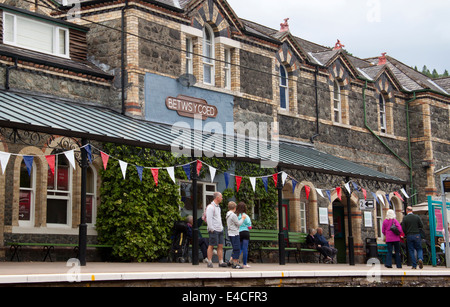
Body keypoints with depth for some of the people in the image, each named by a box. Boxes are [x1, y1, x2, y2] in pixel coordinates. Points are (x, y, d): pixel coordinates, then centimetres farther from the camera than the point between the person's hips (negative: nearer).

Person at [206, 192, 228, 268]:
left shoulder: (218, 207, 20)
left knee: (220, 246, 4)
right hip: (213, 230, -9)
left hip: (220, 230, 9)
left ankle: (221, 262, 6)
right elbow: (209, 219, -15)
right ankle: (209, 262, -1)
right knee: (211, 246, -4)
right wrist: (211, 229, -18)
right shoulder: (210, 207, -9)